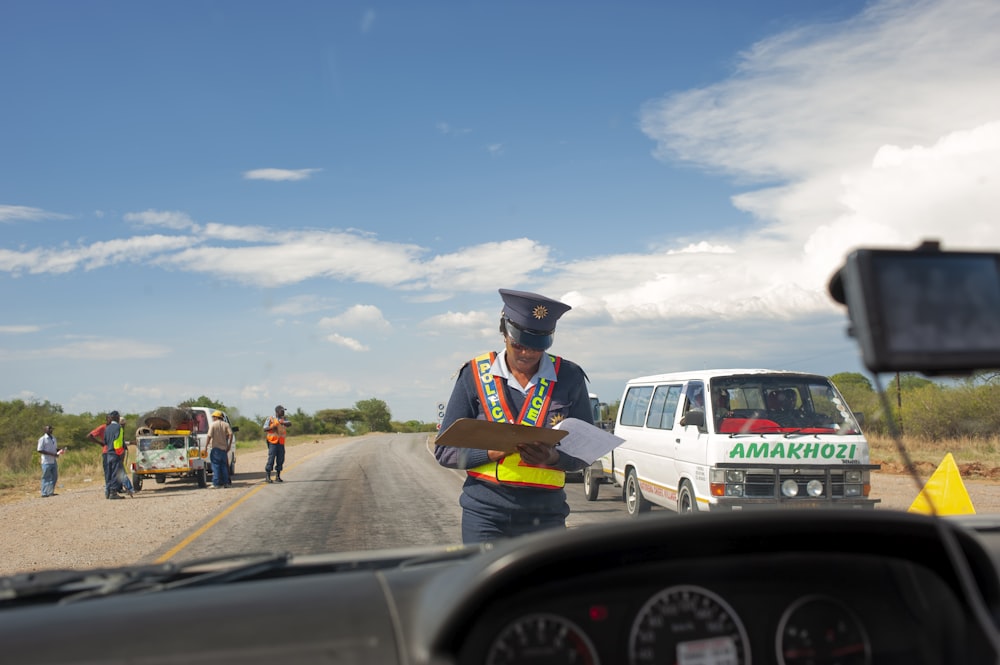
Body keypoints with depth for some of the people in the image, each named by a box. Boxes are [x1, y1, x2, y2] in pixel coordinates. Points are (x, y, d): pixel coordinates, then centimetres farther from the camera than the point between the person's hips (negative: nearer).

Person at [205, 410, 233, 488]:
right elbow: (230, 434, -3)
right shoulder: (226, 424, 8)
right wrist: (229, 445, 1)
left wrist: (206, 446, -8)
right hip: (224, 448, 4)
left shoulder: (213, 425, -2)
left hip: (215, 448, -4)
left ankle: (216, 483, -6)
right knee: (224, 466, 11)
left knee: (216, 466, -2)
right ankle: (226, 482, 10)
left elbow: (209, 436, -11)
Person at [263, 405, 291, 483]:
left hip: (281, 442, 5)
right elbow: (265, 429, -2)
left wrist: (282, 422, -27)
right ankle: (267, 476, -3)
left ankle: (278, 476, 15)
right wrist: (272, 427, -21)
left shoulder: (284, 419, 14)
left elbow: (289, 423, -7)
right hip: (273, 442, -4)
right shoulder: (270, 419, 3)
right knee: (271, 459, -9)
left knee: (280, 459, 5)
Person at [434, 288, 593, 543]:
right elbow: (444, 450, 3)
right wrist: (490, 452, -15)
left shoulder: (569, 378, 3)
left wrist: (553, 457, -15)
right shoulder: (475, 375, 1)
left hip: (545, 515, 1)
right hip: (484, 513, 0)